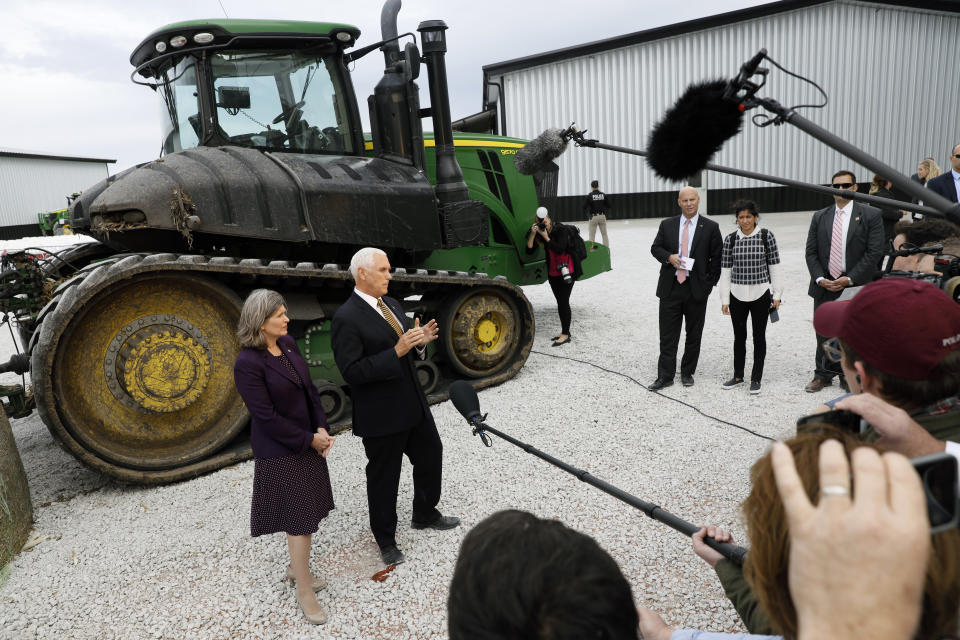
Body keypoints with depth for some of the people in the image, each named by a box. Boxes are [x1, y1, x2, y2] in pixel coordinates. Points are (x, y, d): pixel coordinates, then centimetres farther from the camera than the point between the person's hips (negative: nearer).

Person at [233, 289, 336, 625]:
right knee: (299, 517, 2)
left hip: (308, 440, 7)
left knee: (308, 509, 17)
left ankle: (296, 566, 39)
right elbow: (266, 416, -21)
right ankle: (304, 592, 19)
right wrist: (309, 440, -16)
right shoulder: (248, 363, -22)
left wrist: (322, 428, -4)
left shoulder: (288, 343, 0)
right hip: (281, 451, -7)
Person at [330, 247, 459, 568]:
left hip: (413, 405, 8)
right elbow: (352, 372, -24)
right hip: (381, 416, -8)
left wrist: (419, 341, -7)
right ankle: (386, 541, 33)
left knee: (431, 456, 22)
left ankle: (425, 514, 47)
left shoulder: (391, 304, 7)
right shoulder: (346, 318, -19)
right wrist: (396, 352, -30)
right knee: (383, 478, 10)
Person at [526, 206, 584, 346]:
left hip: (567, 270, -6)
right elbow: (529, 250, -4)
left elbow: (559, 249, -25)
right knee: (560, 302, 12)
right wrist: (533, 234, -15)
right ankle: (564, 331, 21)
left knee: (563, 302, -8)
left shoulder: (561, 230, -13)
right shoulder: (541, 233, 4)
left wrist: (546, 237, -23)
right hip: (553, 273, 6)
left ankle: (565, 334, -2)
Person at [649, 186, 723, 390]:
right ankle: (665, 376, 7)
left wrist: (710, 282, -4)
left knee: (694, 335, 10)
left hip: (696, 288, -1)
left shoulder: (710, 227, 1)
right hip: (670, 287, 1)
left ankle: (687, 373, 24)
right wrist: (669, 257, -12)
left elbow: (717, 257, 3)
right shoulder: (667, 225, 7)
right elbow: (655, 248, 9)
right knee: (667, 335, 1)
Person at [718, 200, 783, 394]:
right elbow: (725, 271, 3)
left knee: (759, 336, 7)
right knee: (739, 336, 10)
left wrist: (777, 294, -2)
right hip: (737, 295, 1)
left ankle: (756, 379, 17)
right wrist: (724, 300, 1)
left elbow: (774, 266, 1)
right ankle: (738, 376, 24)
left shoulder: (766, 235, -2)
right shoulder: (730, 239, 1)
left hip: (761, 294, -1)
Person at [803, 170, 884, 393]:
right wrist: (820, 279, -7)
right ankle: (823, 375, 23)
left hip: (855, 287, -3)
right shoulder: (819, 217, 9)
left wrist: (849, 279, -14)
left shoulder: (871, 215, -1)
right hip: (824, 287, 3)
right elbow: (811, 251, 7)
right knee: (823, 333, 9)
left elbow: (874, 252, -7)